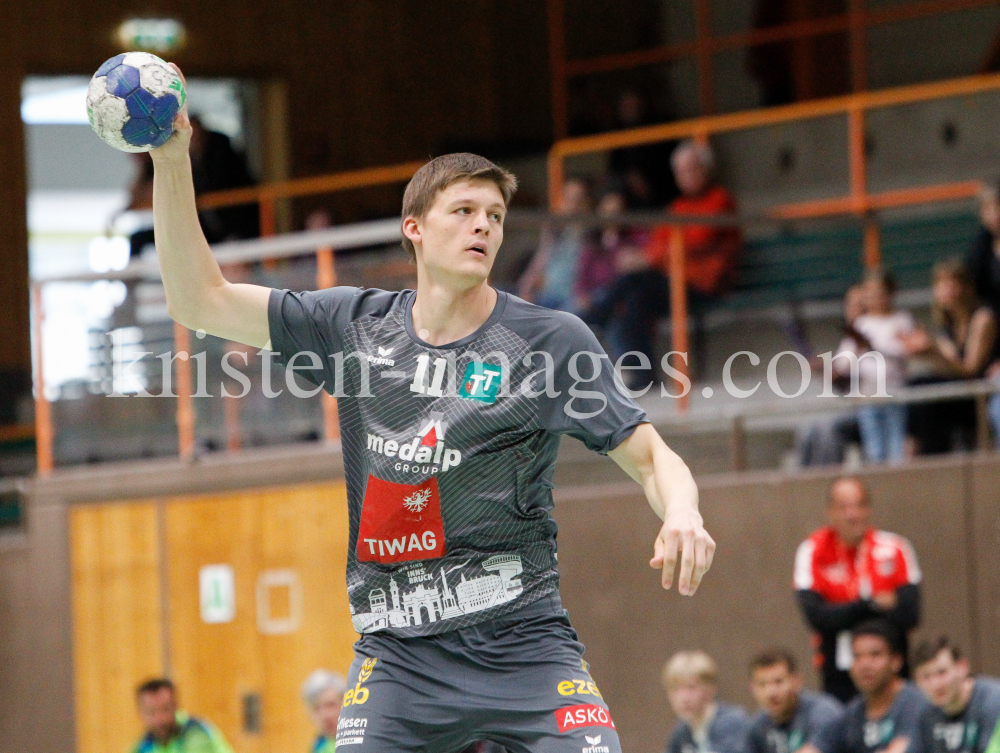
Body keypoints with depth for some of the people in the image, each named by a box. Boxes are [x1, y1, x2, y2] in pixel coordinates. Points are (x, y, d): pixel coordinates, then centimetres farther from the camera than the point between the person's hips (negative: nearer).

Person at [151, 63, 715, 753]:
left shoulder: (551, 340, -1)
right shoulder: (355, 327, 6)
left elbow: (650, 456, -1)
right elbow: (200, 300, 8)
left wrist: (681, 514, -24)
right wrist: (172, 162, -1)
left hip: (525, 646, -1)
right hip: (397, 654, 2)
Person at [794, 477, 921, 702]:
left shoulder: (893, 550, 0)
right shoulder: (813, 552, -1)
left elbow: (909, 615, -9)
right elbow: (814, 616, -11)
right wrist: (872, 605, -14)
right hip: (838, 675, 0)